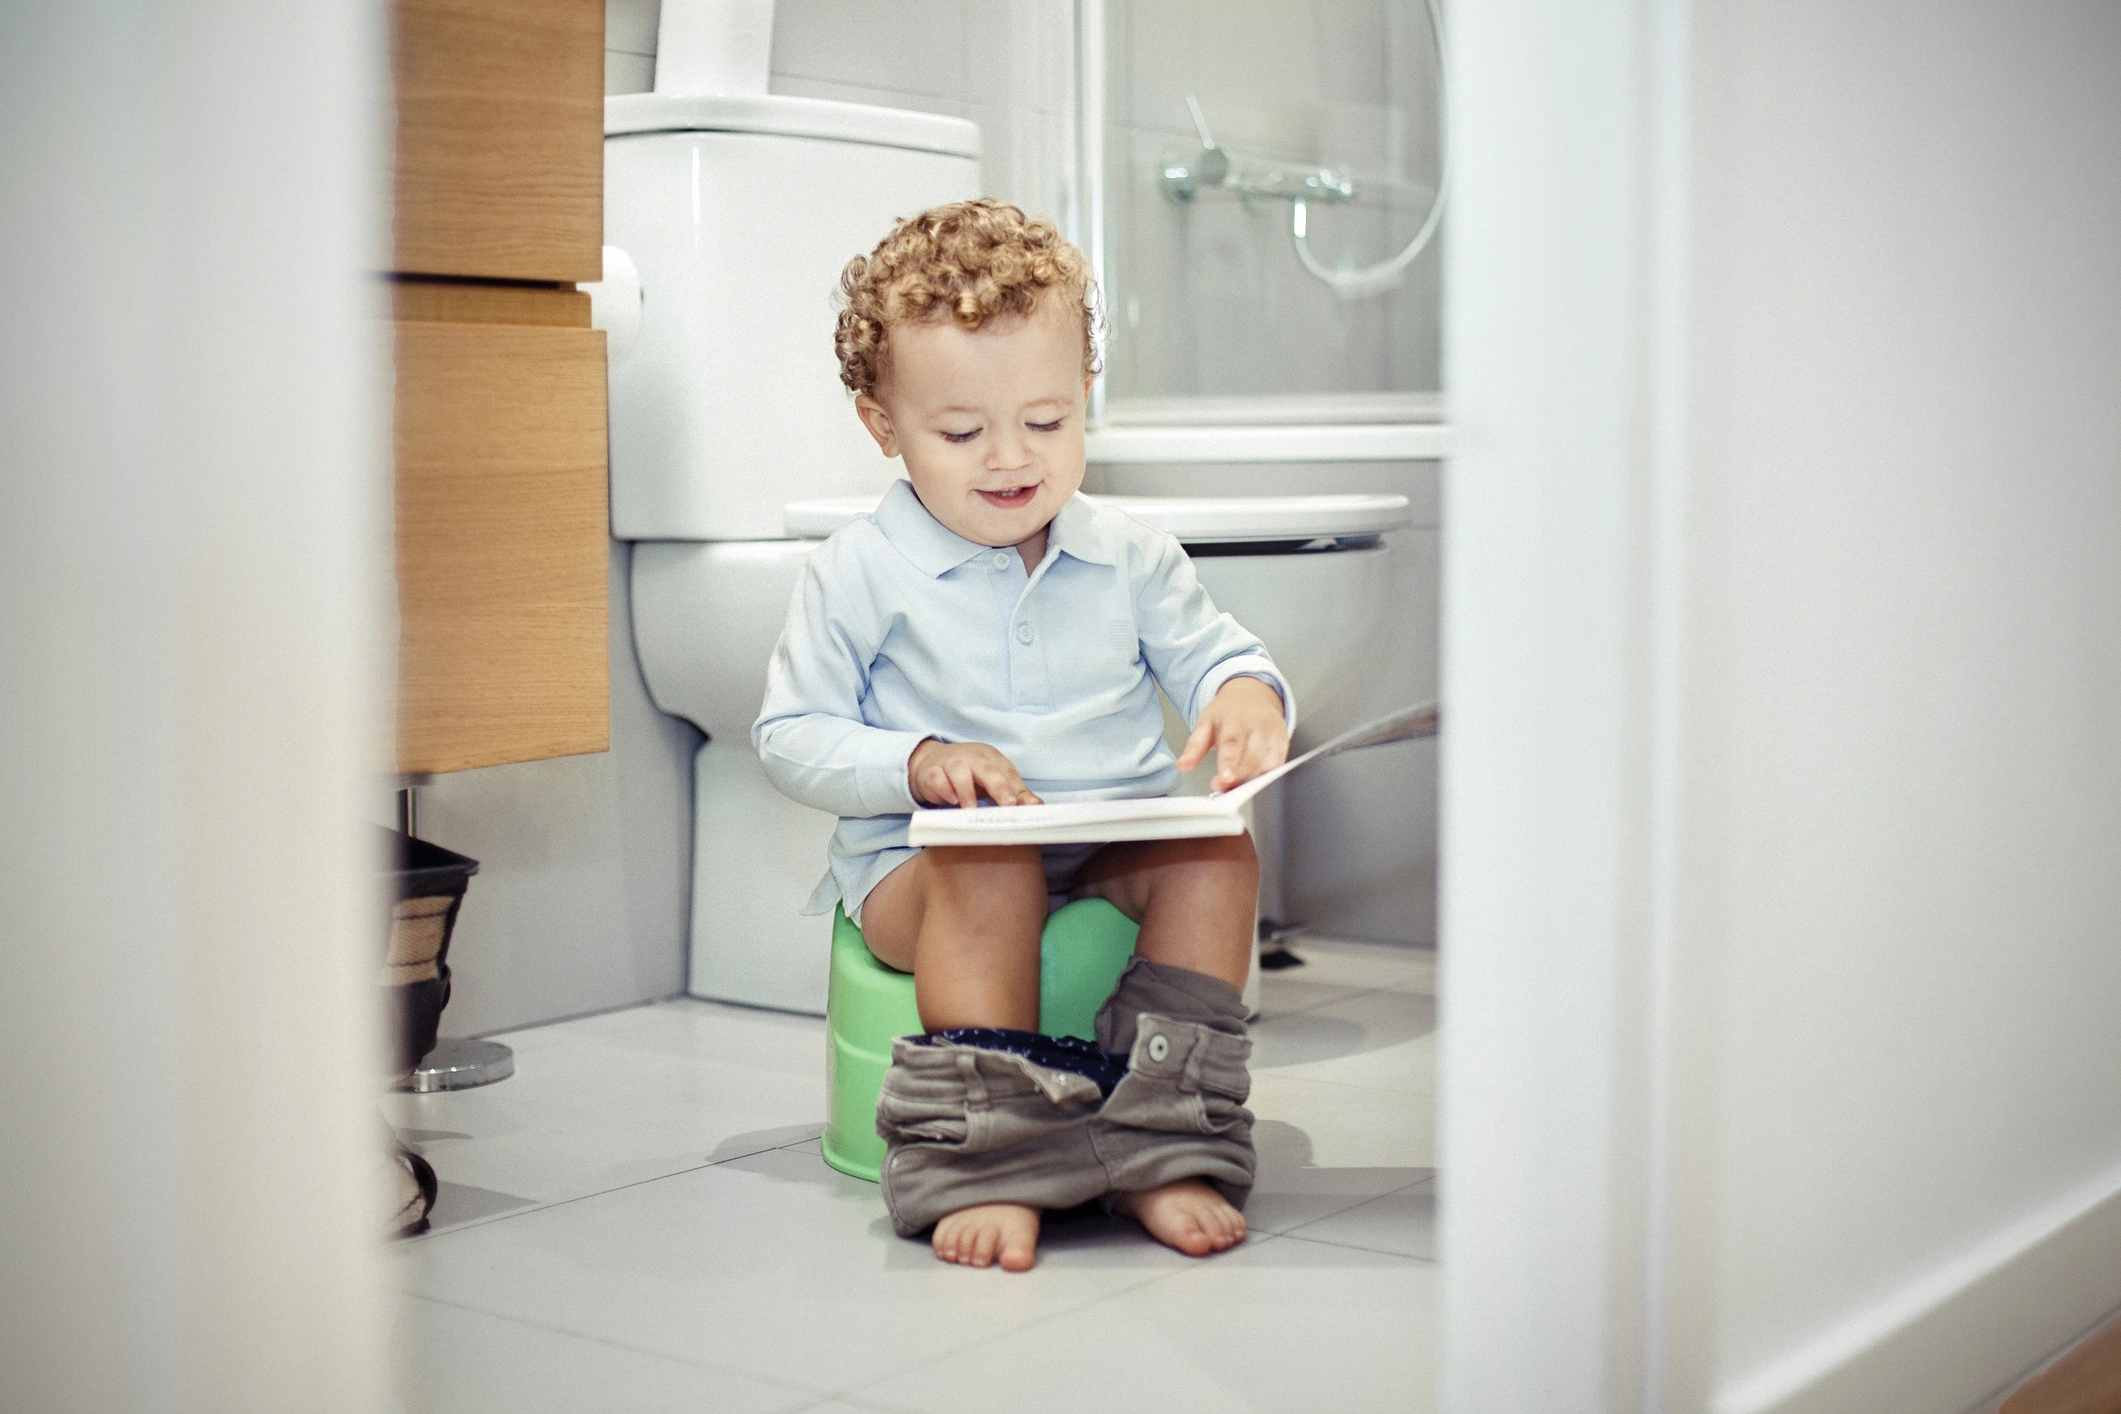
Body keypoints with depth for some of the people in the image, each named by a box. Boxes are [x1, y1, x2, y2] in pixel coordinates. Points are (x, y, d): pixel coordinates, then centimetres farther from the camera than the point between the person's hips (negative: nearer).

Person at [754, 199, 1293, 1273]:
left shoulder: (1130, 557, 8)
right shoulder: (860, 573, -1)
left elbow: (1209, 652, 16)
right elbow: (789, 740, 1)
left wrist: (1246, 695, -11)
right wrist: (919, 765, -17)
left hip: (1116, 840, 3)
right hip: (925, 858, -3)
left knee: (1219, 854, -26)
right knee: (991, 871, -36)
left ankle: (1162, 1146, -26)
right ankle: (982, 1162, -32)